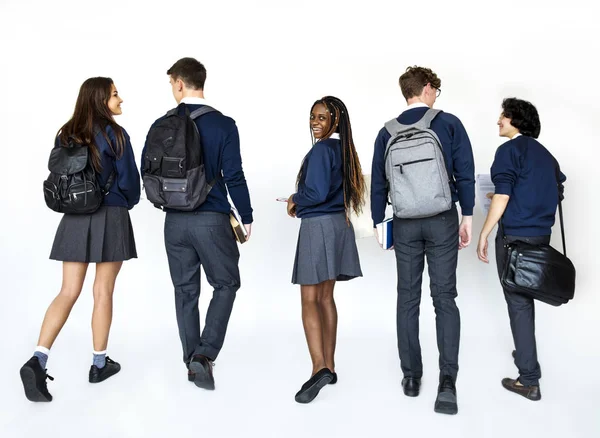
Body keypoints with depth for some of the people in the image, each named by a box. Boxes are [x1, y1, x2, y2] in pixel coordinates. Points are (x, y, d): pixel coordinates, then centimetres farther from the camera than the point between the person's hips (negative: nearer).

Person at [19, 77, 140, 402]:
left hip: (74, 217, 5)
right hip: (110, 217, -4)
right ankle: (99, 364, 18)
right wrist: (129, 202, 12)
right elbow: (129, 180, -9)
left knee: (68, 292, 7)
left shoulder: (65, 134, 8)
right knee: (103, 291, 6)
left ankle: (37, 360, -7)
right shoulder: (115, 135, -9)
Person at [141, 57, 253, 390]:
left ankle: (193, 361, 23)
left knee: (185, 290, 14)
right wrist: (246, 216, 0)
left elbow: (147, 171, 5)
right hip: (212, 219, -3)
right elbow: (233, 176, -11)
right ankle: (205, 354, 0)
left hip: (175, 220, 3)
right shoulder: (223, 125, -8)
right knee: (226, 284, 13)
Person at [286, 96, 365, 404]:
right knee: (325, 297, 13)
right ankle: (329, 367, 19)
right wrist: (302, 203, 13)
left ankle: (319, 367, -14)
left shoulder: (320, 150, -13)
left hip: (318, 226, -9)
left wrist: (294, 200, -3)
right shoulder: (342, 149, 13)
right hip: (338, 224, 9)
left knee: (309, 300, -6)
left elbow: (317, 193, -22)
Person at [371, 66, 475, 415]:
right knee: (444, 297, 3)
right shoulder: (449, 123, -2)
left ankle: (411, 376, 17)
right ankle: (448, 380, -5)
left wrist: (378, 222, 13)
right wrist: (467, 217, 2)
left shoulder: (388, 132, 4)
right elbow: (465, 174, -4)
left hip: (405, 225, 2)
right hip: (442, 221, -2)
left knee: (408, 298, 10)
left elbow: (378, 183, 5)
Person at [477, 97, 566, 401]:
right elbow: (555, 192, 22)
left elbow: (502, 196, -16)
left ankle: (529, 380, 0)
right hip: (540, 236, 8)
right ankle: (526, 352, 35)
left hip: (515, 235, -8)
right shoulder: (545, 154, 15)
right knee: (525, 296, 21)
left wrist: (483, 235, -13)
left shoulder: (510, 149, -8)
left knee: (518, 302, -3)